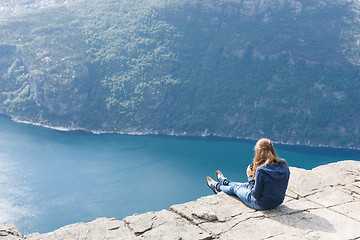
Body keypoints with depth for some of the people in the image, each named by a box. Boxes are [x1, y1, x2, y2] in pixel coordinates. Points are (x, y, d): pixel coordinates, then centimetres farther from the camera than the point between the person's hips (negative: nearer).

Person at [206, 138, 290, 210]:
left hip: (262, 204, -6)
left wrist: (250, 177, -12)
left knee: (235, 187, 20)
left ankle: (217, 187, 53)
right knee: (246, 185, 31)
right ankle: (225, 182, 62)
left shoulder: (261, 170, -32)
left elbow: (256, 195, -23)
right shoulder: (284, 166, -12)